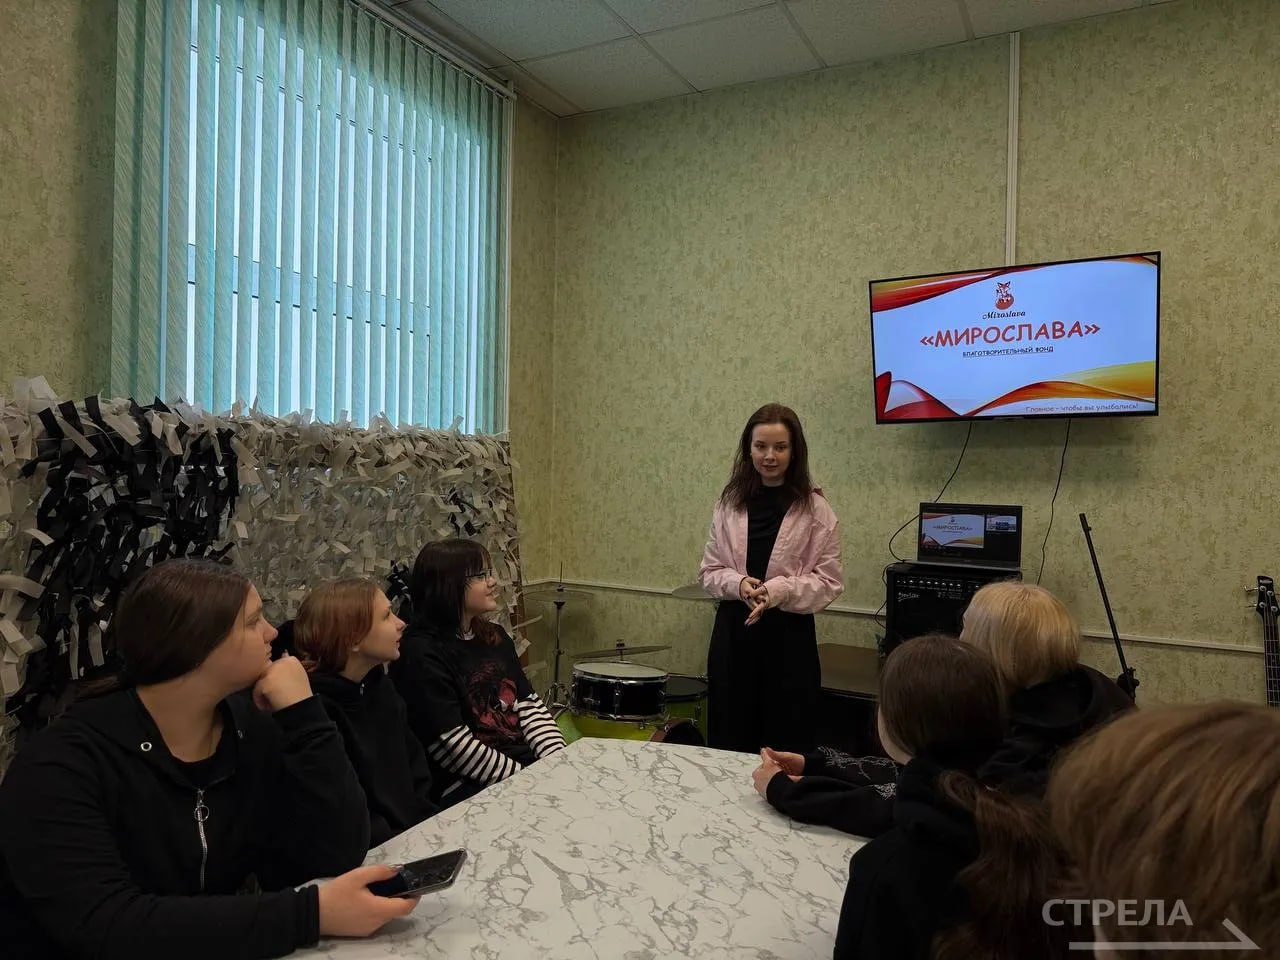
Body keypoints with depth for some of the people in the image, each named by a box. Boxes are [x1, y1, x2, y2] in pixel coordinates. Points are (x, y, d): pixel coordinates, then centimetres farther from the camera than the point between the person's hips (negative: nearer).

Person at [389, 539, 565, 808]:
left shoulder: (494, 637, 12)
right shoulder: (421, 655, -14)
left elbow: (529, 705, 11)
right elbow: (451, 745, -18)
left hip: (531, 761, 8)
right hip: (471, 788, -8)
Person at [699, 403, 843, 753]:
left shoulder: (814, 508, -5)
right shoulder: (729, 502, 3)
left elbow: (830, 580, -5)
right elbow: (709, 571, 6)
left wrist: (782, 590, -20)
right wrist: (738, 584, -14)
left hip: (789, 634, -2)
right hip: (733, 631, 3)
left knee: (786, 746, 8)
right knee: (728, 743, 11)